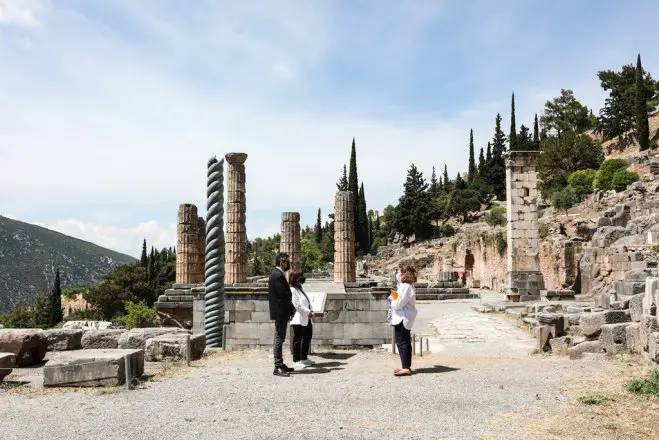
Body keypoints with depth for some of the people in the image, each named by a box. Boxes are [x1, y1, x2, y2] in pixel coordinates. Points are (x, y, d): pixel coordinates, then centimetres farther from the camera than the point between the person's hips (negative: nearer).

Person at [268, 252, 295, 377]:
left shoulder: (277, 274, 15)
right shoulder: (278, 276, -17)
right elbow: (284, 295, -20)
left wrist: (290, 310, 11)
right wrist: (292, 310, -9)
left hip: (280, 312, 11)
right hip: (280, 312, -11)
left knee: (280, 339, 15)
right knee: (279, 339, -6)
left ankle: (281, 365, 23)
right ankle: (278, 368, -3)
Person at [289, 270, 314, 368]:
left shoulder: (300, 289, 19)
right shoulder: (292, 290, -12)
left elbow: (307, 302, 17)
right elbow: (296, 305, -18)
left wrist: (310, 312, 1)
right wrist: (308, 312, -16)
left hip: (306, 319, 10)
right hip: (298, 319, -10)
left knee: (307, 339, 16)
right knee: (298, 339, -3)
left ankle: (304, 358, 27)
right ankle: (296, 360, 4)